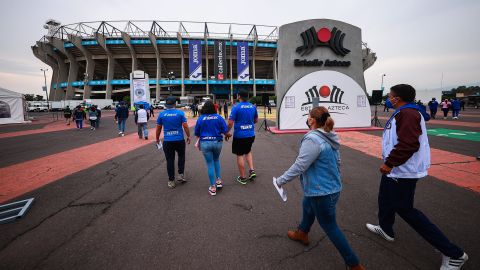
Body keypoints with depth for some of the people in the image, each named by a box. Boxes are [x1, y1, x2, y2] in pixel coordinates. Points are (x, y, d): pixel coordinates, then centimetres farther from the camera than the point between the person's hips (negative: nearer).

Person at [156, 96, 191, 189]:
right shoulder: (180, 113, -6)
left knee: (170, 160, 9)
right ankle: (181, 174, 15)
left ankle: (171, 181, 16)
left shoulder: (161, 114, -1)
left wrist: (157, 138, 20)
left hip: (167, 141, 1)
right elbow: (185, 126, -7)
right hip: (179, 140, -1)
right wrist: (188, 136, 5)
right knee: (181, 156, 23)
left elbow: (158, 128, 5)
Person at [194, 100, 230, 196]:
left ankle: (213, 188, 14)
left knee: (210, 164, 8)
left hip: (205, 143, -1)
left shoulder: (200, 118, -5)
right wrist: (227, 135, 19)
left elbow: (197, 134, 2)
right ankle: (219, 180, 23)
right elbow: (225, 132, -3)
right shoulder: (219, 117, -4)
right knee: (216, 160, 26)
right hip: (217, 142, 1)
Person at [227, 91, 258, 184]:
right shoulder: (253, 106, 2)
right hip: (251, 135, 5)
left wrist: (228, 132, 0)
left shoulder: (236, 107, -12)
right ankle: (252, 170, 13)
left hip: (239, 135, -4)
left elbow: (230, 122, -16)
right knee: (248, 151, 27)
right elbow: (256, 120, 14)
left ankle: (242, 178, 16)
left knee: (240, 155, 8)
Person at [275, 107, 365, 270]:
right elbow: (336, 162, 13)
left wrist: (281, 180, -15)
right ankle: (302, 234, 53)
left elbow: (299, 166, -26)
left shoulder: (312, 140, -27)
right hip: (332, 187, 9)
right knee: (307, 207, 30)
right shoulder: (330, 137, 2)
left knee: (330, 226, 9)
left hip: (322, 192, -9)